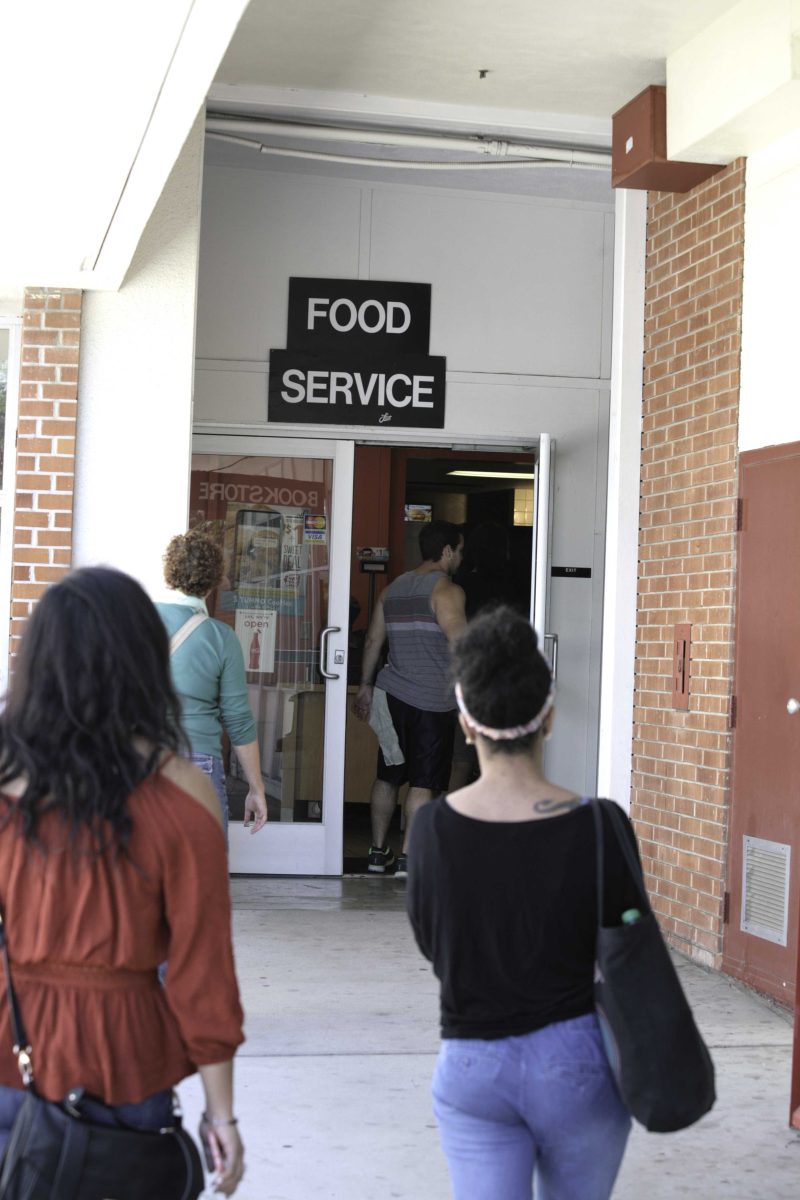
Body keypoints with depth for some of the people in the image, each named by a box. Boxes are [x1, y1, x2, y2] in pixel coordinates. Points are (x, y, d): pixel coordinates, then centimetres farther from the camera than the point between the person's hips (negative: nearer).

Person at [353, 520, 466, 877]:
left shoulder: (392, 589, 12)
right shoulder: (446, 590, -10)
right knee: (423, 781, -1)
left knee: (387, 777, 13)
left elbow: (373, 640, 15)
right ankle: (408, 857, -1)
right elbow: (459, 644, -19)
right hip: (432, 700, -7)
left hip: (393, 694, 7)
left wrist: (365, 686, 23)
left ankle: (378, 852, 19)